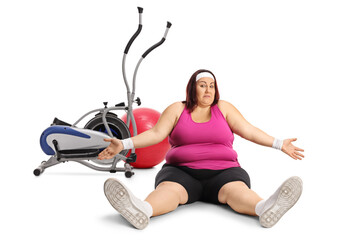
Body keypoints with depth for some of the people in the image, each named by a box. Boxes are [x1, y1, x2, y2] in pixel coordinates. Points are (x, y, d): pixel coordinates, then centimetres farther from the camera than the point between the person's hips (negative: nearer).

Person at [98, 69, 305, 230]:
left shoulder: (224, 108, 14)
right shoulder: (177, 109, 12)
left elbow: (250, 131, 10)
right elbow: (156, 134, 4)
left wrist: (279, 144, -1)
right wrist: (123, 144, -10)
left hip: (223, 172, 1)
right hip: (181, 171, 0)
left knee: (236, 189, -32)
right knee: (169, 189, -33)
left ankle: (266, 209, -62)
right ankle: (141, 210, -63)